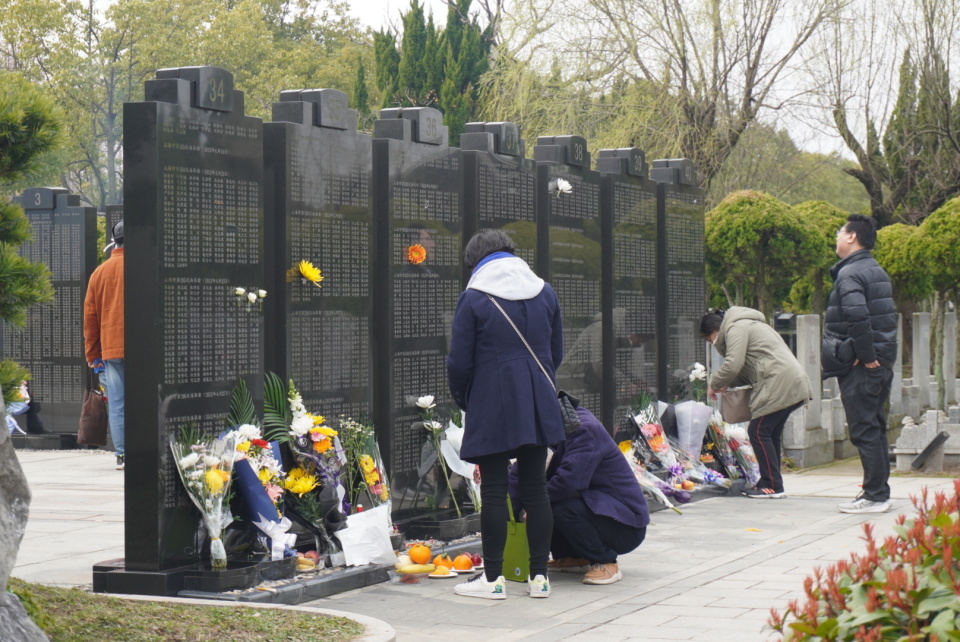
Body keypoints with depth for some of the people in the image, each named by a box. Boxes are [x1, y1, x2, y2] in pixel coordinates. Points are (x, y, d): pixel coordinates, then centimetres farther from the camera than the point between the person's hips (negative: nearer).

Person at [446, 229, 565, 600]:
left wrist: (464, 400, 11)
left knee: (493, 491, 0)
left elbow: (459, 363, -6)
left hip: (492, 406, -5)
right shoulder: (545, 293, 8)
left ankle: (493, 578, 4)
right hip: (538, 406, 5)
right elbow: (557, 353, 14)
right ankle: (539, 576, 11)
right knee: (535, 488, 9)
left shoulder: (474, 298, -7)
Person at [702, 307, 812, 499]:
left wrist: (714, 385, -1)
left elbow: (733, 365, -16)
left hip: (779, 385, -10)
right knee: (770, 433, 15)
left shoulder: (735, 328, -4)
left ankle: (772, 486, -6)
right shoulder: (747, 324, 28)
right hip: (793, 383, 10)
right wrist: (728, 384, 16)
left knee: (758, 432, -6)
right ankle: (769, 483, 19)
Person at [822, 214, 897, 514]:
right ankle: (879, 492, 18)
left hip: (860, 366, -10)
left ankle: (875, 496, -5)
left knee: (864, 430, -6)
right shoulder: (877, 271, 17)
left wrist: (866, 356, -21)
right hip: (882, 361, 10)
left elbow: (856, 315, -28)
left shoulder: (850, 273, -14)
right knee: (874, 428, 14)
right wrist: (874, 355, 14)